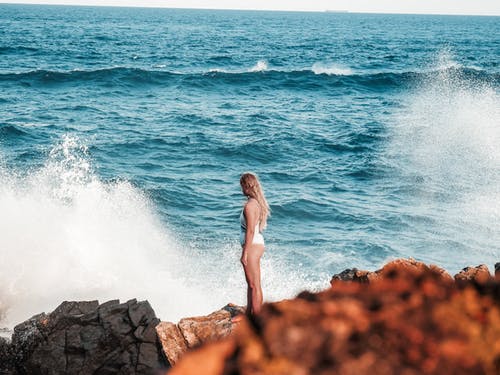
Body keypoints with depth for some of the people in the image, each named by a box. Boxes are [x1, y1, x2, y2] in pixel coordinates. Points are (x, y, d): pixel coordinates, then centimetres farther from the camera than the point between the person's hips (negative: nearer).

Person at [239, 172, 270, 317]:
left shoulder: (250, 205, -19)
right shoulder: (258, 202, 10)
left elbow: (250, 231, -21)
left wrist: (245, 253, -19)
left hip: (252, 245, -10)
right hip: (258, 243, 10)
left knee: (254, 285, -3)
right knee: (251, 283, 20)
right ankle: (249, 314, 31)